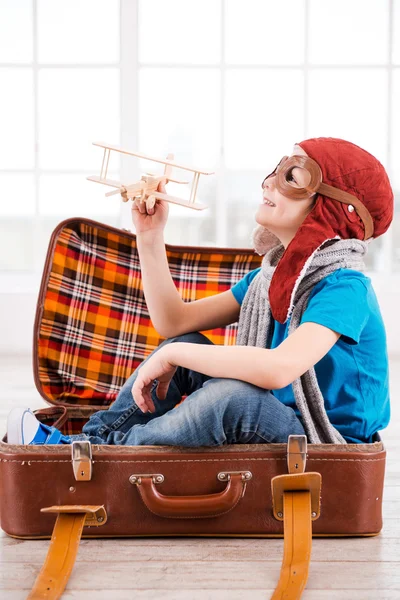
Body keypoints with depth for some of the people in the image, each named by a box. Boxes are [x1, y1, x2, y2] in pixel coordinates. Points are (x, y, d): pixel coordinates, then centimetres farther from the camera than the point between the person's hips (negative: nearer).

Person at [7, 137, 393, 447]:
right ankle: (94, 439, 0)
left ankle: (94, 453, -15)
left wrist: (171, 356, -27)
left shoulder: (343, 286, -20)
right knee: (185, 344, 1)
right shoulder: (271, 275, 7)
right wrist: (150, 236, -2)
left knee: (233, 395, -33)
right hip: (271, 429, 8)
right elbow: (174, 321, 7)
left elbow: (279, 368, -37)